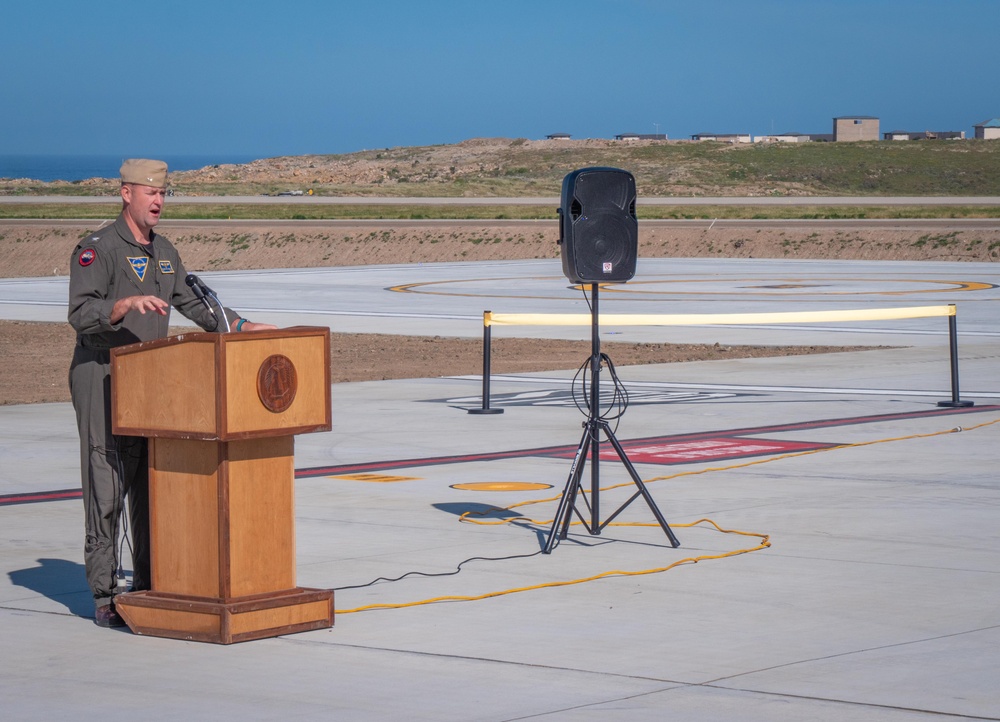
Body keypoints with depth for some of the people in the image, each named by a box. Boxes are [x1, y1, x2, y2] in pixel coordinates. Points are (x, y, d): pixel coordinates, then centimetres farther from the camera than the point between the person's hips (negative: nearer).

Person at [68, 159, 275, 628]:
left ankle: (148, 588, 15)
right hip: (102, 378, -7)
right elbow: (81, 315, -22)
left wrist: (245, 327, 14)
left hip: (150, 380, 7)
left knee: (152, 488, 8)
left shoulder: (164, 253, 14)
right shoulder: (96, 250, -11)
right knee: (106, 491, -7)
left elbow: (194, 305, 24)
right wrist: (128, 303, -38)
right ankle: (104, 598, -4)